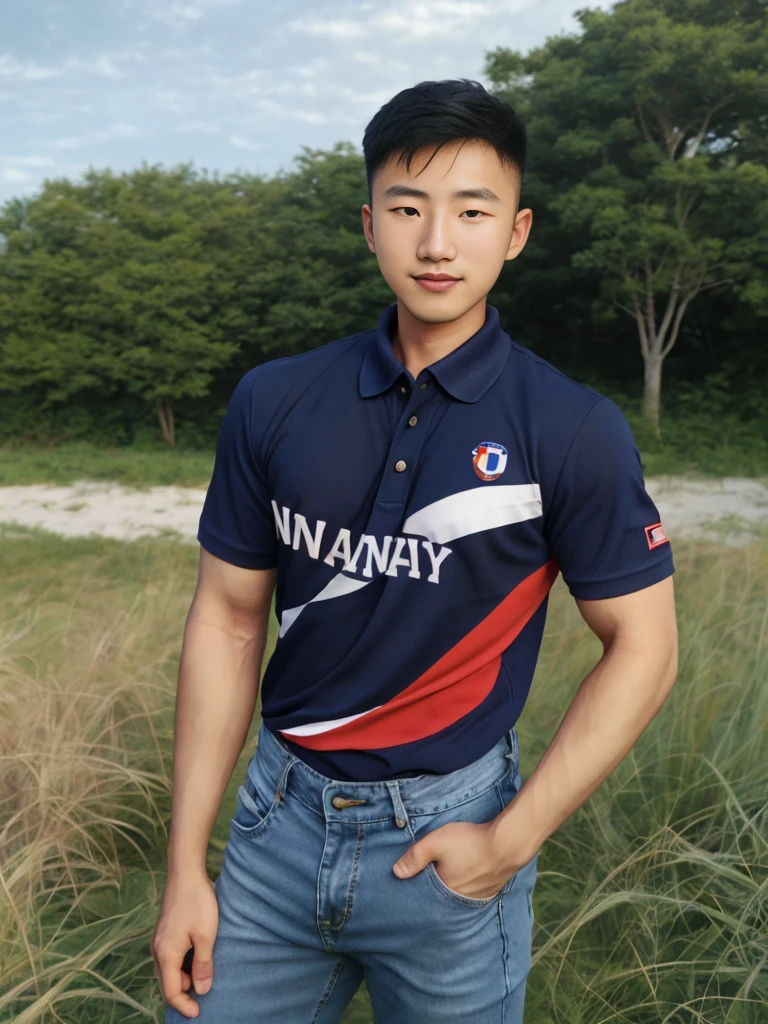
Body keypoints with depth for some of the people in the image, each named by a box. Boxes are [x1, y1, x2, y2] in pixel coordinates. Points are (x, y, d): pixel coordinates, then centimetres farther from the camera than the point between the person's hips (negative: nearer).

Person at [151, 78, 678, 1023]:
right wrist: (184, 867, 0)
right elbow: (227, 623, -1)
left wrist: (511, 841, -10)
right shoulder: (272, 403, -4)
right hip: (281, 813, 3)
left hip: (448, 836, -2)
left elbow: (642, 647, -6)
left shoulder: (574, 432, -12)